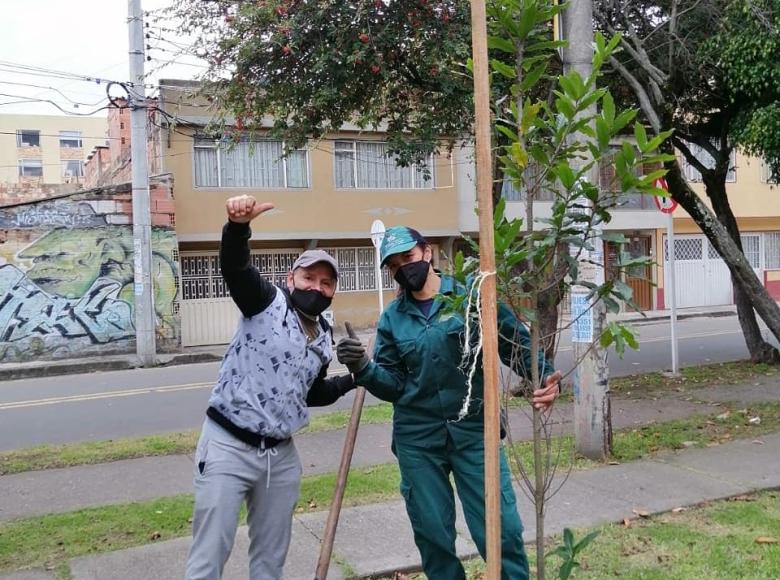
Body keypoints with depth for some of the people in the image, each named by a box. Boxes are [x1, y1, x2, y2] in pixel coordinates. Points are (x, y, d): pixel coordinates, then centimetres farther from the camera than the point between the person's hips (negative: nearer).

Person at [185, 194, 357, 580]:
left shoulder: (324, 339, 11)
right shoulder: (267, 301, -7)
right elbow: (234, 266, -28)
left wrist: (352, 380, 12)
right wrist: (238, 226, -47)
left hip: (281, 454, 6)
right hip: (228, 447, -6)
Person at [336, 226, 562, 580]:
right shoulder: (392, 318, 6)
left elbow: (518, 343, -5)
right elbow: (393, 385, 5)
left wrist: (545, 376, -22)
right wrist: (363, 368, -14)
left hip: (474, 430, -3)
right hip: (417, 439, 3)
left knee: (500, 528, 0)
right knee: (432, 533, 13)